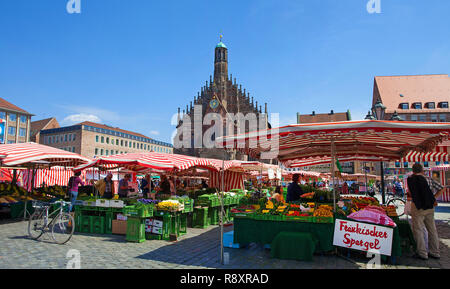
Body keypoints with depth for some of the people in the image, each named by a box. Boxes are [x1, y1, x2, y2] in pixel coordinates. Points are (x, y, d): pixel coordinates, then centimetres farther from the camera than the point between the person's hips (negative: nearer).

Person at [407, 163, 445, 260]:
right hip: (430, 207, 5)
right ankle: (435, 252, 21)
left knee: (418, 230, 2)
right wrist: (433, 198, 11)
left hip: (418, 207, -5)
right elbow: (441, 189, 10)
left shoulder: (411, 179, -6)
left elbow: (410, 193, -7)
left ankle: (422, 253, 3)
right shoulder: (429, 179, 7)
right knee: (432, 229, 13)